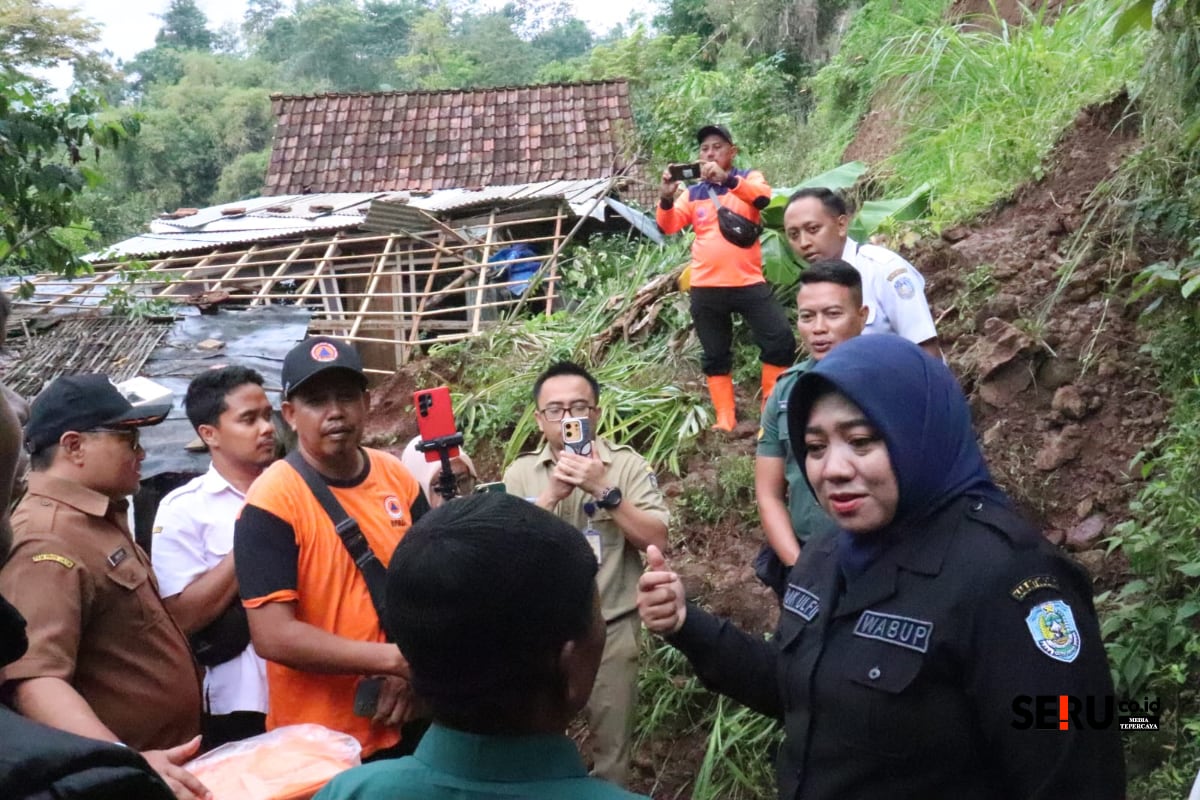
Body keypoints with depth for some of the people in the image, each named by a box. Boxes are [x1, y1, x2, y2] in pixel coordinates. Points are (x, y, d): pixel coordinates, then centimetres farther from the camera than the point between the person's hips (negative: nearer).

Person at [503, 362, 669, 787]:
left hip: (612, 629, -1)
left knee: (611, 747, 13)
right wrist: (553, 493, -20)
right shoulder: (520, 472, 0)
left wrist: (603, 489, -23)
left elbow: (655, 540, -13)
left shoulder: (628, 465, -6)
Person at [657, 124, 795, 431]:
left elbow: (763, 198, -18)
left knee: (780, 340, -10)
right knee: (715, 355, 8)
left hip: (748, 282, -2)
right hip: (706, 288, 2)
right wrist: (667, 197, -21)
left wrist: (727, 179, -34)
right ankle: (725, 419, 18)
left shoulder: (748, 178, 5)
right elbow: (667, 226, -1)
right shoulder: (693, 193, 10)